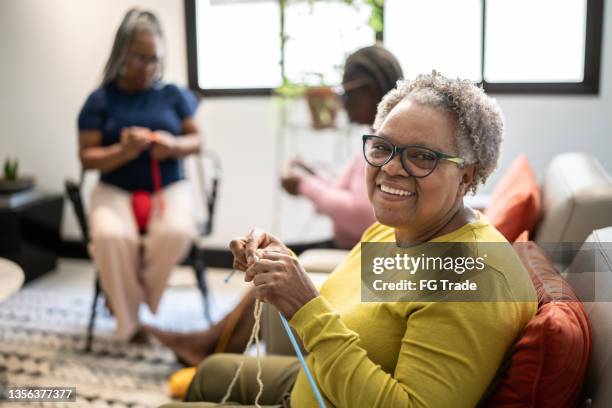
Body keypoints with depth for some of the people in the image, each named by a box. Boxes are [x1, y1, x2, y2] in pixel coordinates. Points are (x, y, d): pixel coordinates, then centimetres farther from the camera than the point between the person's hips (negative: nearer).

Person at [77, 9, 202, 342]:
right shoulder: (100, 99, 1)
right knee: (110, 237, -34)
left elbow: (196, 140, 8)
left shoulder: (173, 94, 6)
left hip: (168, 186, 1)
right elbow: (86, 157, -1)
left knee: (177, 232, -33)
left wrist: (174, 146, -16)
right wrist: (123, 152, -21)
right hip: (115, 189, -1)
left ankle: (135, 296, -3)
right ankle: (129, 323, -10)